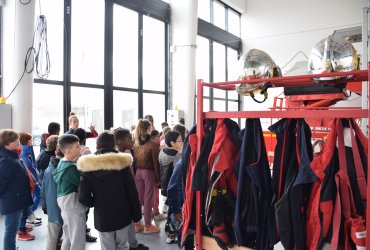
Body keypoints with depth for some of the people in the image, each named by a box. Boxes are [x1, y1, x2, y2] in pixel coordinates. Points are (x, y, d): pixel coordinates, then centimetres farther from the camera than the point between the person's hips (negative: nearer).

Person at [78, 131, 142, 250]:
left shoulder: (88, 166, -9)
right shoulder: (122, 162, -11)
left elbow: (83, 197, -16)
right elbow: (132, 192, -9)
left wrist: (95, 204, 5)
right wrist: (136, 214, 3)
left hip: (102, 217, 0)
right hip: (122, 215, 0)